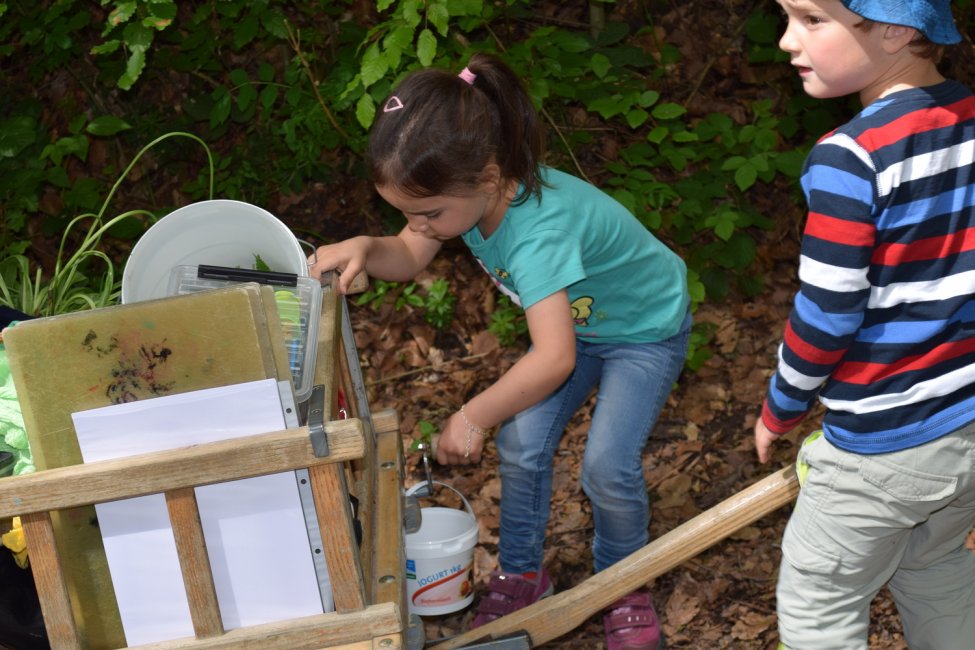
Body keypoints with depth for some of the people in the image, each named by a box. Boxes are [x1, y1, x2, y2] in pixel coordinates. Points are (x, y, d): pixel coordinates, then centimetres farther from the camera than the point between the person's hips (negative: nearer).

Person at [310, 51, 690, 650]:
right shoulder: (467, 190, -22)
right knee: (522, 446, -5)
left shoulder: (538, 230, -44)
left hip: (648, 328, -7)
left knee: (608, 467, -17)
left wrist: (473, 418, -34)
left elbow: (554, 358, -48)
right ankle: (522, 575, 18)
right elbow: (409, 258, -6)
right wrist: (363, 249, -30)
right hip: (578, 320, 7)